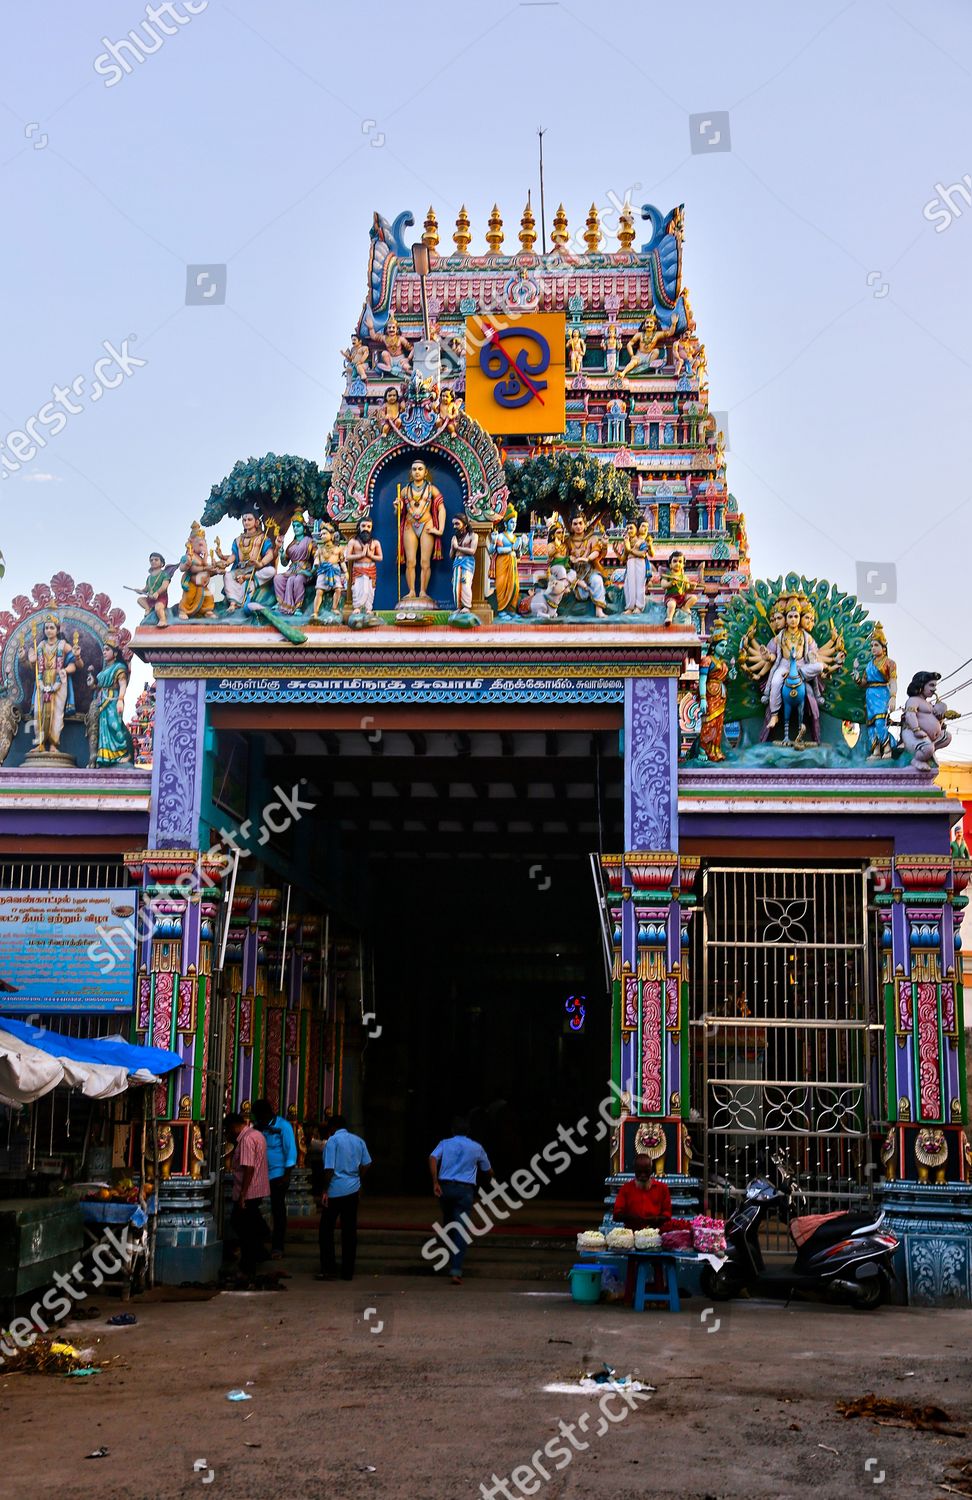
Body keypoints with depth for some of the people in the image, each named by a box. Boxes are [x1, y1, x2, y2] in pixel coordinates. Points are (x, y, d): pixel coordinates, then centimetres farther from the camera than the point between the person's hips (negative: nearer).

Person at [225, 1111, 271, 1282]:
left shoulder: (246, 1139, -17)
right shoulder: (257, 1135, 15)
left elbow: (249, 1168, -23)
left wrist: (242, 1196, -23)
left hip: (248, 1192, -10)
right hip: (258, 1191, 10)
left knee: (245, 1231, -2)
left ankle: (248, 1271, 3)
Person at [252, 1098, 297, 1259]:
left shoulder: (283, 1126, -7)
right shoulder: (258, 1126, 8)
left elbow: (290, 1151, -8)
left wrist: (287, 1175, -13)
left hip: (277, 1175, -5)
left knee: (278, 1211, 1)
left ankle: (278, 1247, 6)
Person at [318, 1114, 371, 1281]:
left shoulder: (333, 1140, -9)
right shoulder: (358, 1141, 7)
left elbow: (329, 1169, -13)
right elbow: (366, 1164, 9)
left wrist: (325, 1190, -7)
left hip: (335, 1191, -5)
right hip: (353, 1191, 5)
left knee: (326, 1230, 6)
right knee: (350, 1231, 8)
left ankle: (328, 1270, 3)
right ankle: (348, 1271, 10)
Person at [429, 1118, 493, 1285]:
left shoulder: (444, 1143, 10)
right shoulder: (476, 1147, 11)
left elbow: (433, 1158, -10)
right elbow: (487, 1170, 23)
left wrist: (435, 1182, -12)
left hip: (445, 1186, 2)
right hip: (465, 1189, -2)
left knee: (447, 1221, 25)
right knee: (461, 1230, -6)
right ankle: (455, 1271, -17)